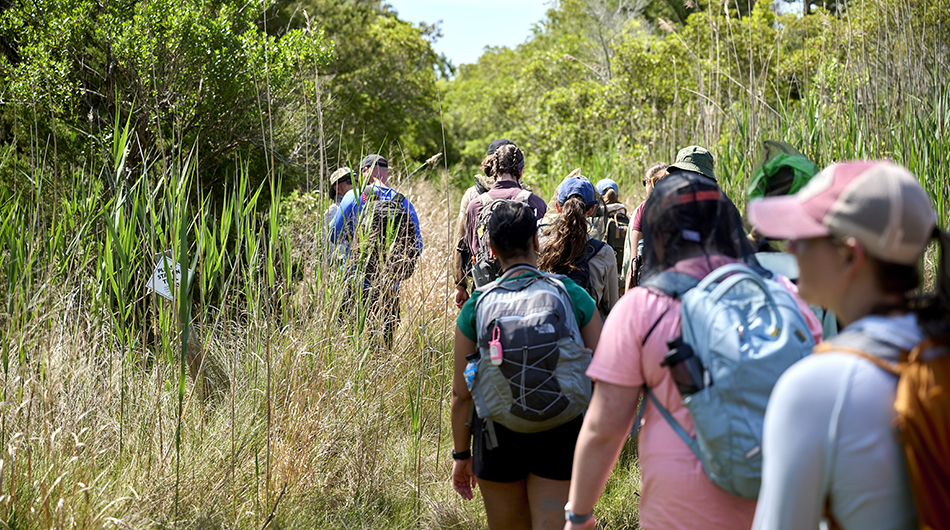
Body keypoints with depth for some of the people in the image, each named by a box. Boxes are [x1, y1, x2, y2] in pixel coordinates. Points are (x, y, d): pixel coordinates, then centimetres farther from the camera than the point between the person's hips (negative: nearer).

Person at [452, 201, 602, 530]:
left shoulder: (476, 306, -4)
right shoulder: (574, 295, -4)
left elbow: (462, 393, -1)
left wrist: (462, 454, 10)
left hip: (498, 437, 1)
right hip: (563, 435, -1)